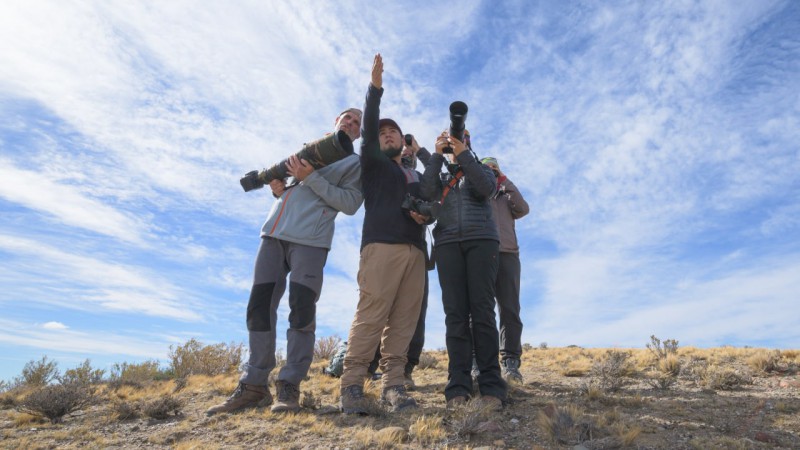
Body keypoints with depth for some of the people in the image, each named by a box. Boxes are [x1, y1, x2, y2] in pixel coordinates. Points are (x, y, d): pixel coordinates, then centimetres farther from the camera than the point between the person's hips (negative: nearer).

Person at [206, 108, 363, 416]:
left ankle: (290, 386, 0)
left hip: (310, 238, -5)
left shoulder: (356, 163, 11)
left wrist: (311, 177, -11)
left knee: (301, 310, -10)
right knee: (259, 306, 2)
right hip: (274, 232, 5)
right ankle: (254, 385, 10)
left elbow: (350, 203, -5)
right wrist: (278, 187, 6)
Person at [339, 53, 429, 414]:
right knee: (370, 316, -14)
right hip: (382, 245, -4)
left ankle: (393, 384, -3)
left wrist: (425, 214, 2)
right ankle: (352, 385, -11)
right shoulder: (373, 163, 19)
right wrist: (375, 87, -5)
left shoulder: (417, 177, 31)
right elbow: (368, 130, 4)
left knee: (404, 320, -5)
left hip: (414, 249, 5)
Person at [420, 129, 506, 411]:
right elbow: (426, 192, 3)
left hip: (481, 240, -1)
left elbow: (487, 188, -2)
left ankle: (491, 387, -12)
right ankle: (458, 388, -12)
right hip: (448, 243, 1)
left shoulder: (482, 170, 23)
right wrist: (437, 155, 1)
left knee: (482, 311, -12)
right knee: (455, 313, -9)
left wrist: (463, 153, -5)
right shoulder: (442, 177, 27)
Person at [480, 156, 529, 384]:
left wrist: (504, 181, 9)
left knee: (510, 310, -9)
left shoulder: (507, 198, 28)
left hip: (507, 255, 1)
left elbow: (523, 209, 8)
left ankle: (510, 363, -12)